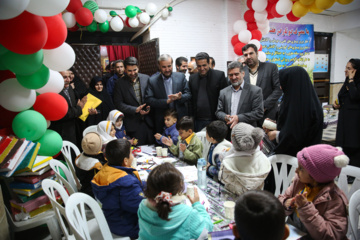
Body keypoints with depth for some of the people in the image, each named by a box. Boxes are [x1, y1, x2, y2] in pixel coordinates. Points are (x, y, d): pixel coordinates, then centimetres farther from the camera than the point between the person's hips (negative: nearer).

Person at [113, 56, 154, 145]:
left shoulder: (146, 78, 4)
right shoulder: (120, 84, -3)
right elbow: (119, 104, -6)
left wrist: (149, 106, -8)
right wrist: (136, 110, -15)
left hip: (148, 121, 3)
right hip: (133, 124, -2)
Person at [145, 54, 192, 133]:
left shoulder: (181, 77, 2)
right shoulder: (152, 81, -2)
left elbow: (188, 95, 2)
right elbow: (148, 100, -9)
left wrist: (180, 97, -22)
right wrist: (167, 101, -21)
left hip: (181, 118, 2)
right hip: (162, 121, -1)